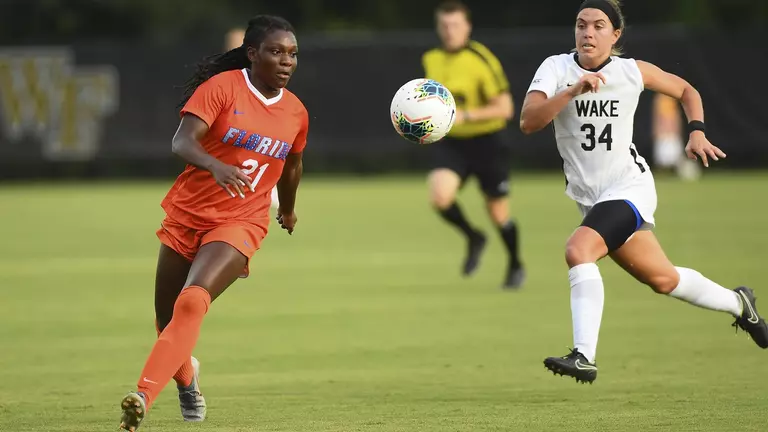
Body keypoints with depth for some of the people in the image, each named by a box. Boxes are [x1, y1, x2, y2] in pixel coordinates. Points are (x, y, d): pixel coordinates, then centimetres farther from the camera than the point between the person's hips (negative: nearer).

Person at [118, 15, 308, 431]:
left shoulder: (295, 113, 2)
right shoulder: (222, 87, -11)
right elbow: (182, 140, -23)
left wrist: (288, 209, 39)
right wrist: (215, 166, -43)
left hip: (239, 224, 0)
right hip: (187, 215, 0)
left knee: (192, 302, -27)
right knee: (167, 322, 10)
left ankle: (144, 397, -36)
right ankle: (185, 375, 46)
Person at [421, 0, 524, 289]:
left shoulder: (482, 61, -17)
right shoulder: (431, 60, 2)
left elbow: (505, 108, -19)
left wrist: (464, 115, -28)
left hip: (487, 142, -4)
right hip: (449, 143, 4)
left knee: (498, 211, 6)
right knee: (440, 196, -21)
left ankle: (515, 266, 34)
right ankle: (473, 239, 8)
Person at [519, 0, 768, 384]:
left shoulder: (633, 72, -5)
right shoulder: (555, 69, -6)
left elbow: (685, 90, 15)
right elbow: (527, 122, -22)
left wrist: (697, 132, -1)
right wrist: (572, 91, -33)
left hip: (629, 187, -4)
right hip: (590, 199, 4)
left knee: (578, 250, -29)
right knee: (663, 280, 15)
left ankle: (584, 357, -30)